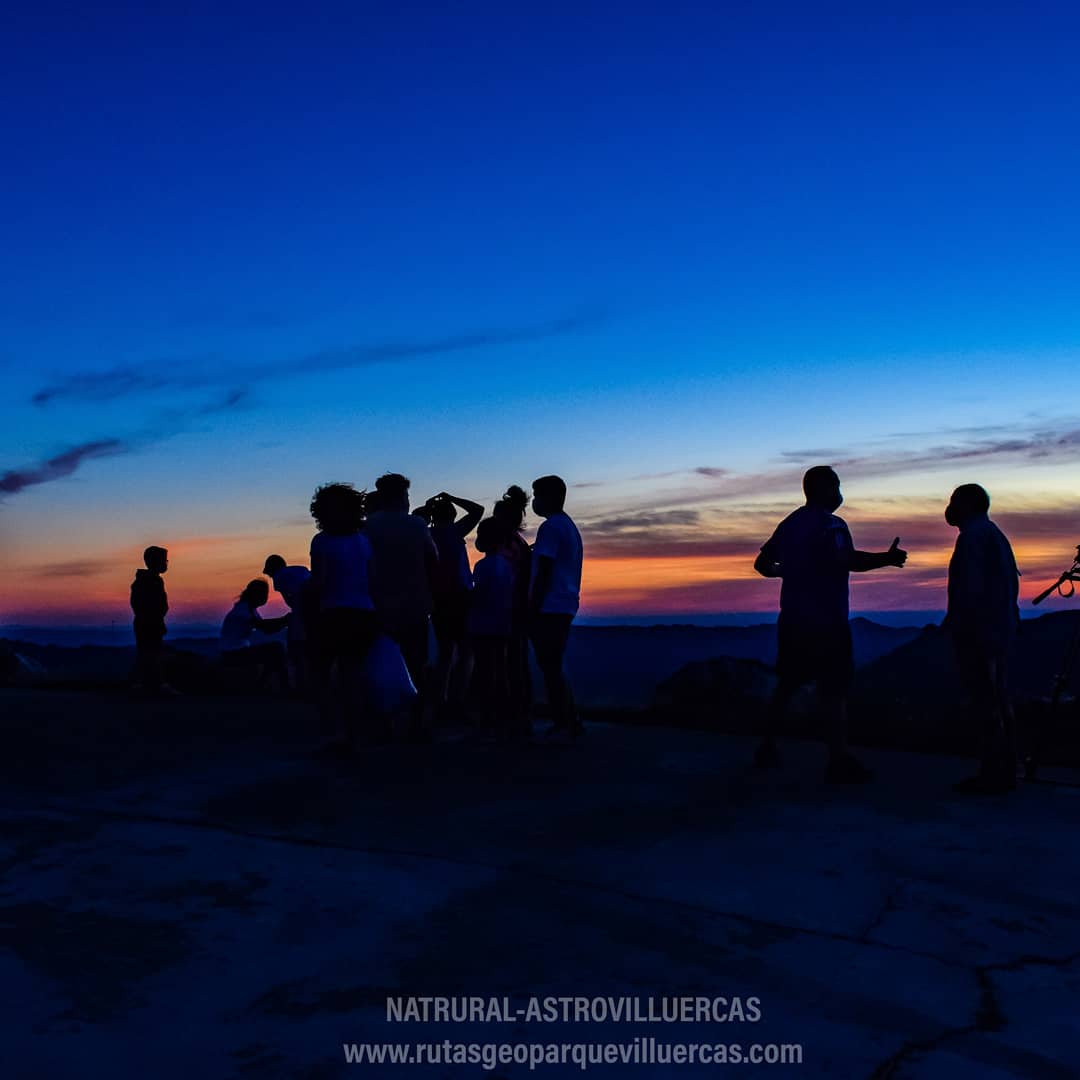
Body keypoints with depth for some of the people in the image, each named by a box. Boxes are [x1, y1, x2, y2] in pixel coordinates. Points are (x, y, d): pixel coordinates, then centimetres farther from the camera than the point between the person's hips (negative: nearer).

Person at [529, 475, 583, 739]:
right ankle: (571, 722, 17)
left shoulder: (550, 527, -11)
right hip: (565, 607, 10)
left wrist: (533, 608, -15)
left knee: (550, 668, -6)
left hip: (549, 608, -10)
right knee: (554, 667, 15)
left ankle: (562, 726, -6)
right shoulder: (570, 527, 18)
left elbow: (544, 572, -16)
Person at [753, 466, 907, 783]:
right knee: (834, 689, -4)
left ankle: (767, 748, 20)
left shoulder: (789, 524, 13)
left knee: (787, 684, 16)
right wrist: (887, 559, -22)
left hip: (792, 620, 7)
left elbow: (762, 564, 19)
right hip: (825, 620, -7)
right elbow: (846, 560, -28)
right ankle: (839, 760, -6)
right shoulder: (830, 524, -11)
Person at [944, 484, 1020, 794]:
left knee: (985, 704, -8)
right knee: (1000, 701, 12)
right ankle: (1005, 771, 17)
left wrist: (959, 626, -17)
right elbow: (1012, 582, 21)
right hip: (1000, 630, 10)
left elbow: (970, 589, -20)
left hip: (977, 632, -10)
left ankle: (991, 775, -5)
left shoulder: (972, 537, -13)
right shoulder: (995, 534, 18)